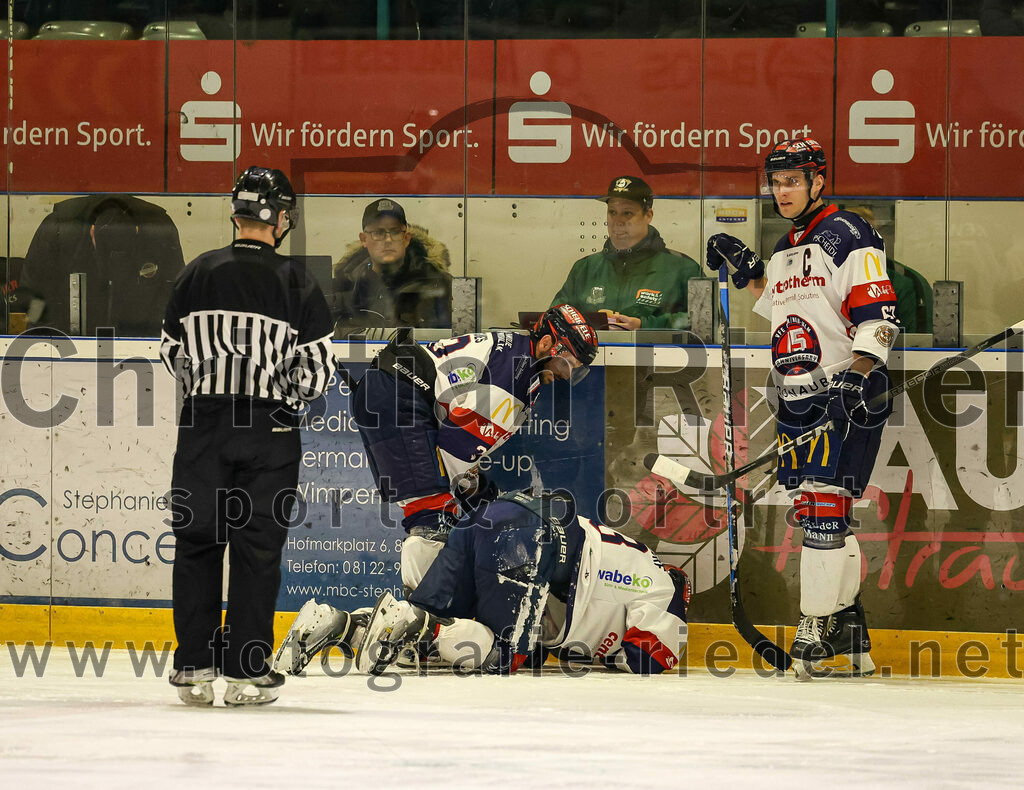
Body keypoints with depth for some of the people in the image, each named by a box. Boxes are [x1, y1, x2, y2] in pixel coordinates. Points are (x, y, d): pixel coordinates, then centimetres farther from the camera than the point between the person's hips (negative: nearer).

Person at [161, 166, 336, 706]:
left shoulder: (198, 273, 0)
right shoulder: (295, 282, -6)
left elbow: (172, 351, 7)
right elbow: (317, 366, -5)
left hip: (204, 423, 2)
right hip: (270, 431, -2)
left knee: (196, 543, 9)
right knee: (256, 549, 3)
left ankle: (193, 669, 8)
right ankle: (246, 673, 2)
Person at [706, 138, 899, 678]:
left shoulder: (848, 237, -8)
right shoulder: (784, 252, 19)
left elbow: (877, 314, -16)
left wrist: (857, 376, -26)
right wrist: (746, 270, 20)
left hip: (846, 396, -9)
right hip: (797, 401, 9)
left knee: (824, 507, -14)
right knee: (815, 512, 9)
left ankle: (816, 630, -14)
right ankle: (847, 618, 17)